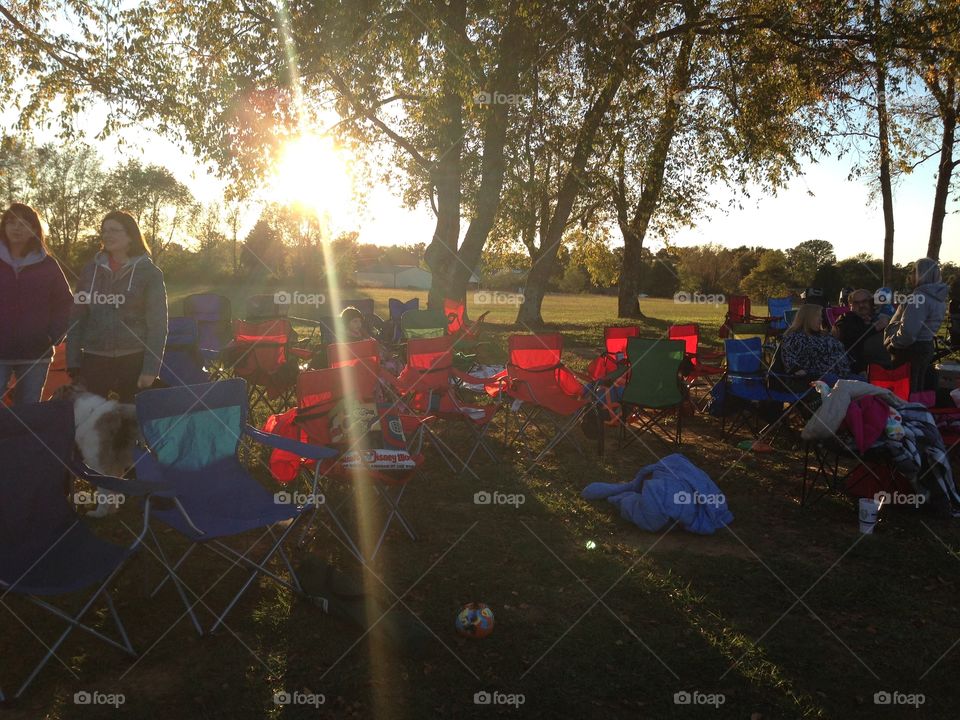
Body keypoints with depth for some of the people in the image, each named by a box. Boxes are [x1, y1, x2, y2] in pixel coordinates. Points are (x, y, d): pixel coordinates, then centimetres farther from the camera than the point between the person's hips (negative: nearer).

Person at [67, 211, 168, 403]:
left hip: (134, 360, -2)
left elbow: (157, 323, -4)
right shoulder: (91, 270, 10)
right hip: (94, 360, 3)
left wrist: (151, 368, -11)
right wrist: (73, 363, 1)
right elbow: (77, 318, 9)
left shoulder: (149, 272, 0)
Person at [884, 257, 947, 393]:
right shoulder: (938, 297, 8)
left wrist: (892, 343, -14)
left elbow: (907, 330, -30)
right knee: (920, 388, 18)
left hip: (910, 350, -9)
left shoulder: (920, 297, -22)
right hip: (926, 347, 10)